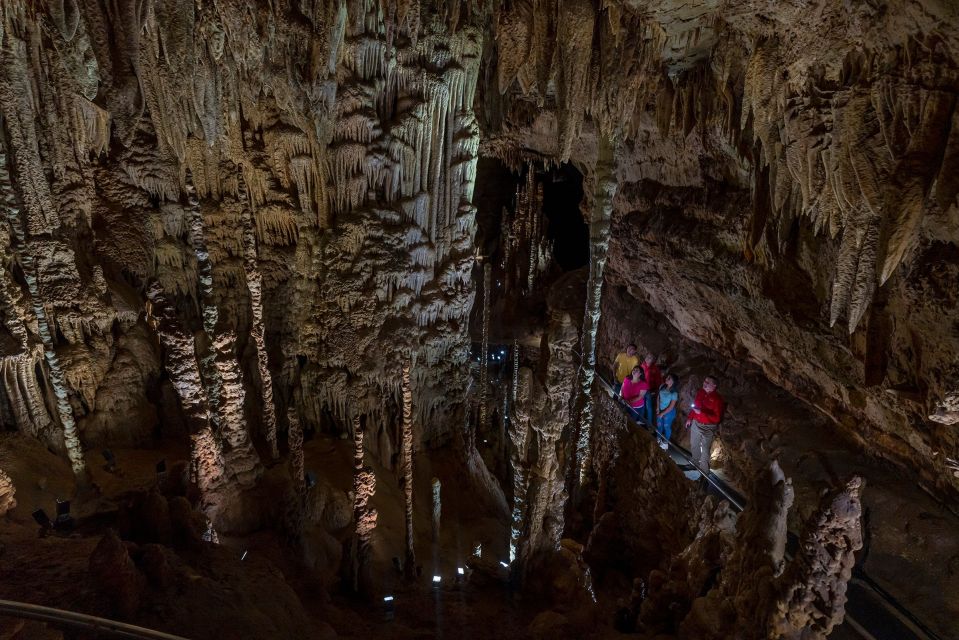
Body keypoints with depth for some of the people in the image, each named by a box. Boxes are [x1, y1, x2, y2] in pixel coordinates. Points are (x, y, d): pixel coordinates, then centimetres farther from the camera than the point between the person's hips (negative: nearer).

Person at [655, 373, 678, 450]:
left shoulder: (674, 393, -26)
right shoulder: (662, 387, -11)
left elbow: (671, 407, -20)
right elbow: (658, 396, 5)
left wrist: (662, 413, -15)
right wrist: (657, 407, -2)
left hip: (668, 412, -5)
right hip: (660, 410, 5)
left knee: (666, 426, 14)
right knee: (659, 425, 22)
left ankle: (665, 442, 35)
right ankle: (658, 439, 46)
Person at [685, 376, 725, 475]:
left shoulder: (718, 399, -21)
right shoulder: (700, 393, -4)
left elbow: (717, 418, -23)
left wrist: (701, 413, -30)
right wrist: (690, 418, 13)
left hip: (708, 428, -7)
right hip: (696, 424, 7)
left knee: (705, 450, 3)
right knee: (694, 445, 25)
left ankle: (703, 472, 18)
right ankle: (695, 464, 48)